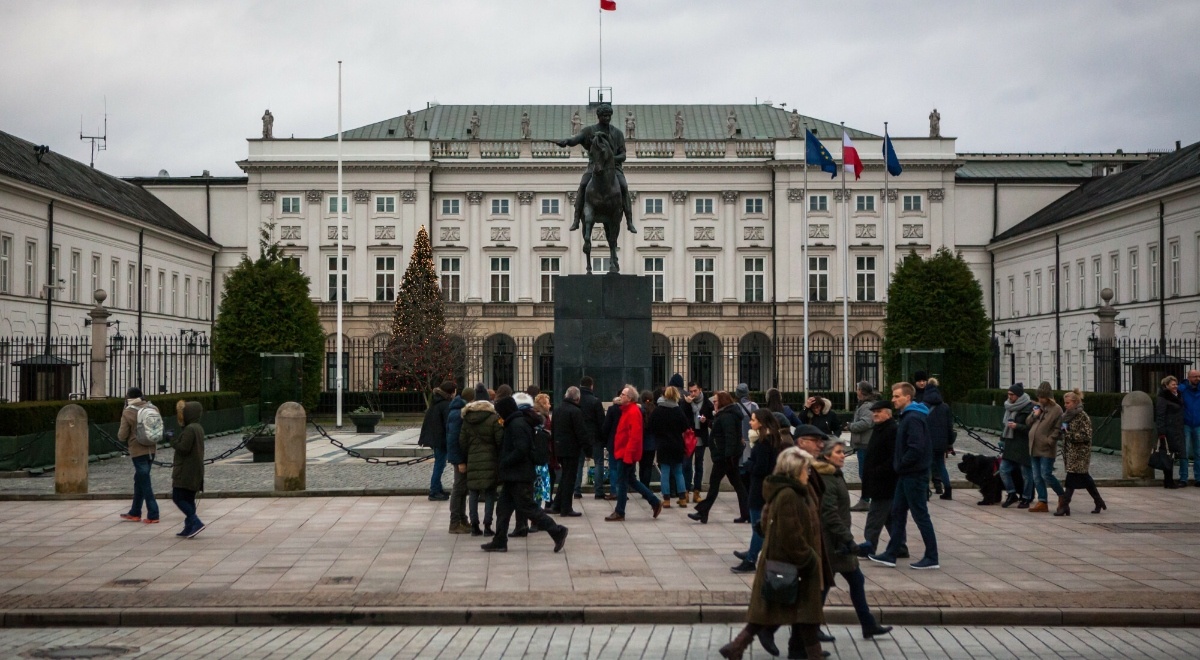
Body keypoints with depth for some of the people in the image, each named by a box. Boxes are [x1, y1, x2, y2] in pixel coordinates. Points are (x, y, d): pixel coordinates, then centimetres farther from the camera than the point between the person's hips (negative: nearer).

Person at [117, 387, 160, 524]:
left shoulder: (128, 413, -11)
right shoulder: (153, 408, 1)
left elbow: (122, 436, -8)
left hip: (138, 451, -5)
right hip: (151, 450, 5)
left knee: (145, 483, -2)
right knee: (140, 481, 18)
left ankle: (153, 515, -4)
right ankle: (135, 513, 26)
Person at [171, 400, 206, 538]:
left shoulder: (189, 429, -18)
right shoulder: (198, 428, 14)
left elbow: (184, 448, -23)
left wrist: (172, 440, -9)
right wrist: (175, 438, 14)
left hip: (186, 471, -10)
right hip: (195, 471, 10)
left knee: (178, 497, -7)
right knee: (188, 499, 13)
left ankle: (196, 523, -15)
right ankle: (189, 528, 13)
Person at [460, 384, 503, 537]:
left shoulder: (467, 418, 5)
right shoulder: (494, 418, -7)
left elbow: (462, 441, 6)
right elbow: (500, 440, -9)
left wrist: (465, 458, 15)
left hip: (472, 460, 3)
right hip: (490, 461, -3)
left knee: (474, 495, 8)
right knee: (490, 495, 1)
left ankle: (474, 526, 7)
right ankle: (487, 526, -2)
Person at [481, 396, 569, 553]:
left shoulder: (517, 425, -18)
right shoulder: (514, 423, 14)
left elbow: (520, 451, -26)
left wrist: (503, 465, -18)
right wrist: (503, 470, 13)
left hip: (519, 476, -11)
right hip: (513, 475, 11)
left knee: (527, 507, -7)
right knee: (505, 506, 11)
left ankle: (557, 531, -3)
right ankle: (499, 542, 15)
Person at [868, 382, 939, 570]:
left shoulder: (913, 419, -18)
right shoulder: (906, 417, 13)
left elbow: (916, 448, -26)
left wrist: (900, 464, -15)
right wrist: (899, 465, 11)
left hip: (914, 475, -10)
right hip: (907, 475, 10)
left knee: (920, 515, -3)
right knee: (897, 513, 13)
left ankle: (931, 558, 4)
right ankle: (890, 554, 19)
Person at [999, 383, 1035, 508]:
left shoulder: (1029, 408, -12)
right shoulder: (1009, 407, 12)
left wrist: (1017, 426, -21)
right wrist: (1003, 439, 16)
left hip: (1024, 446, -7)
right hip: (1010, 445, 7)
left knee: (1026, 473, 3)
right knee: (1003, 470, 2)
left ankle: (1026, 498, 13)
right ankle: (1012, 494, 16)